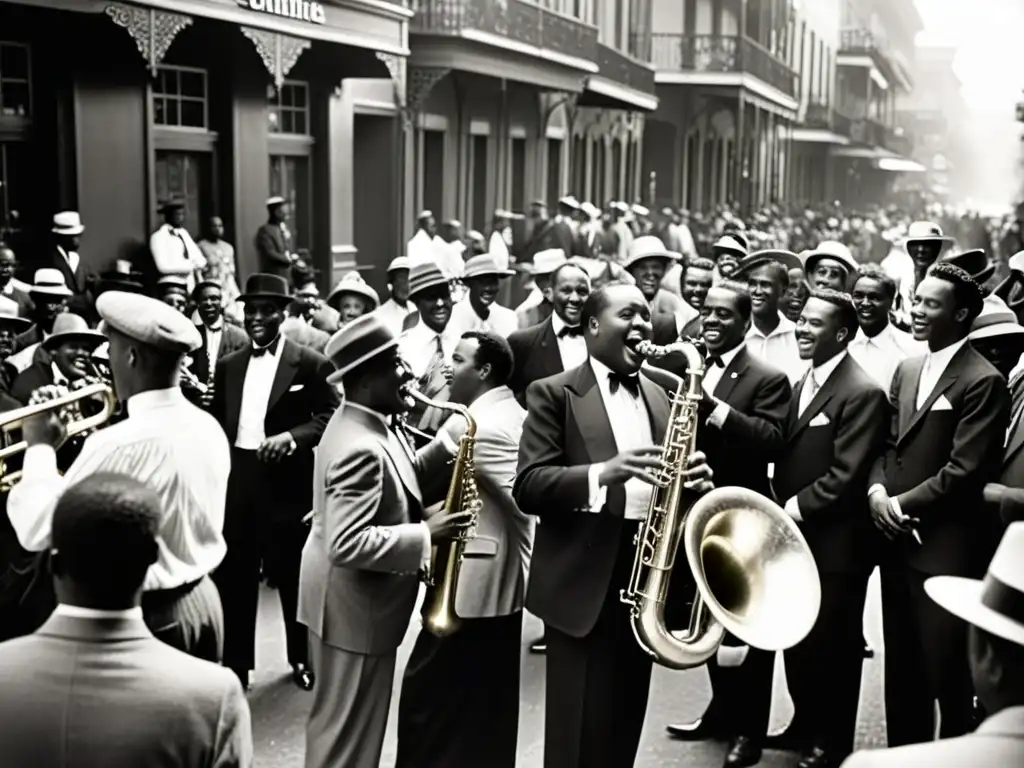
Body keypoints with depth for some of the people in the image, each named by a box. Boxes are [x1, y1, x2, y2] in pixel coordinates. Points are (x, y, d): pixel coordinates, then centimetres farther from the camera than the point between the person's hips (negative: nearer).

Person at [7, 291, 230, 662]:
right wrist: (86, 444, 12)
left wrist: (40, 448, -4)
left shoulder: (122, 443, -24)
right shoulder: (208, 427, 0)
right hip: (202, 601, 8)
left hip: (146, 617, -7)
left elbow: (38, 530, -17)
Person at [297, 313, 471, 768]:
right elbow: (348, 544, -34)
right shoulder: (360, 448, -29)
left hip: (354, 599, 10)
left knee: (339, 722, 25)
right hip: (355, 609, -10)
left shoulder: (367, 424, 3)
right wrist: (425, 536, -28)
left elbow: (397, 484, 10)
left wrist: (446, 442, -1)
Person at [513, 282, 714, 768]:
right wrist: (603, 473, -29)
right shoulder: (554, 394, -4)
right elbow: (528, 486, -14)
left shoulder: (657, 397, 15)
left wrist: (693, 480, -6)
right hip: (584, 583, -6)